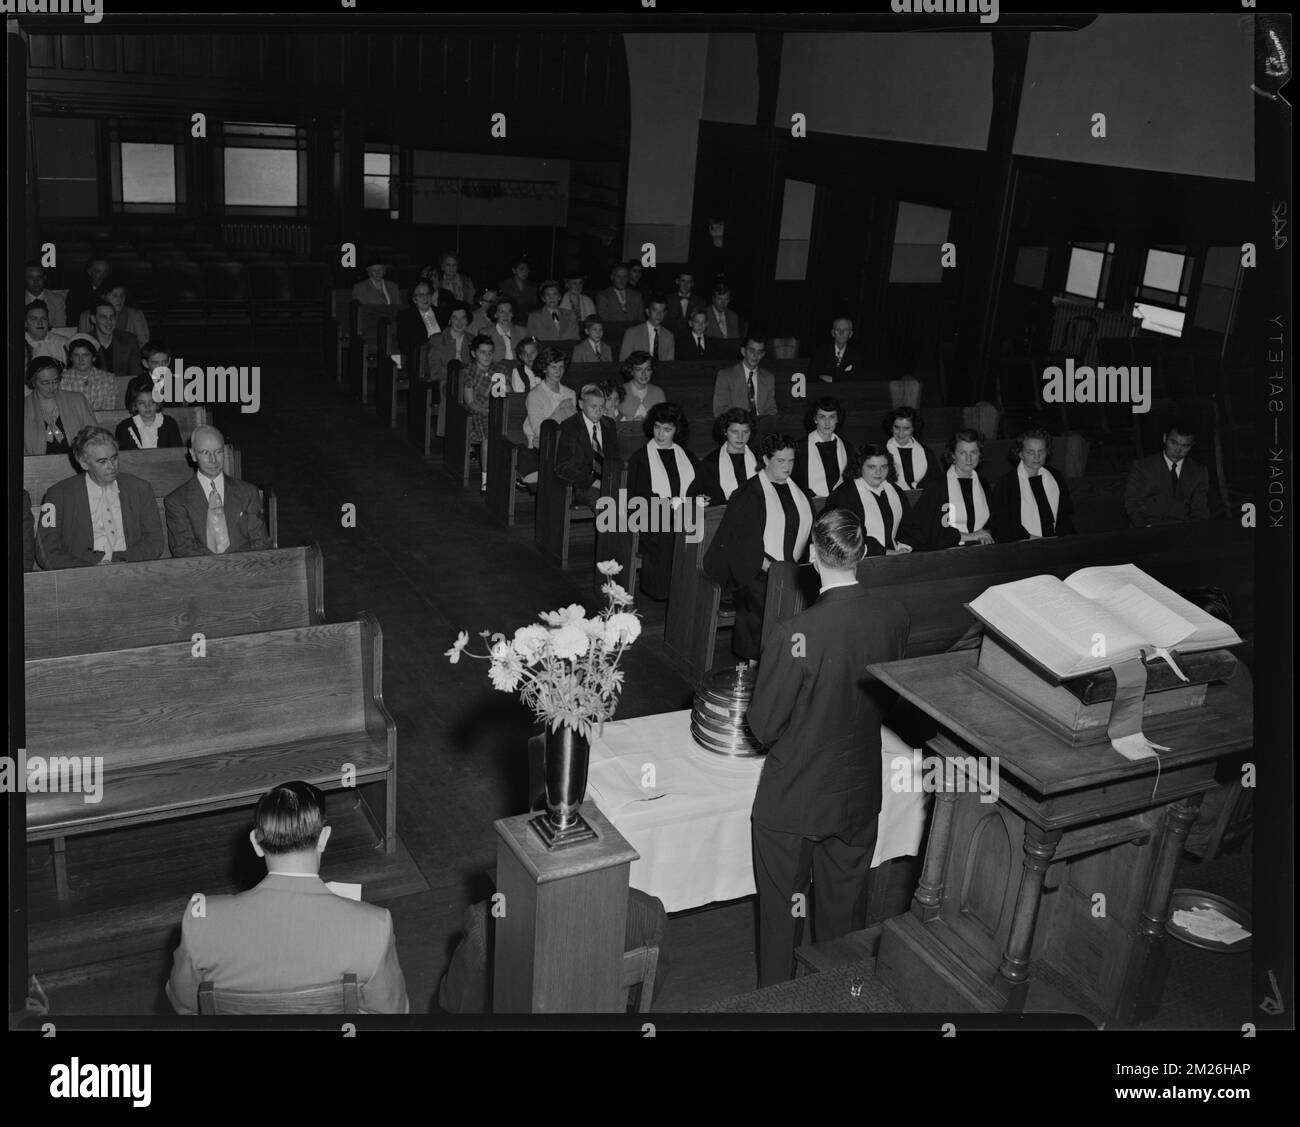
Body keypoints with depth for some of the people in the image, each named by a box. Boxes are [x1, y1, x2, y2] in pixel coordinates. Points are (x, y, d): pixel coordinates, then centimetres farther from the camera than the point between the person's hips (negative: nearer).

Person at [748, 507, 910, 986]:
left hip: (791, 800, -4)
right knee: (845, 912, 23)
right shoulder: (895, 617, -13)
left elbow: (764, 726, -18)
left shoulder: (792, 634, -29)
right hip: (859, 796, 5)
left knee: (780, 911, 18)